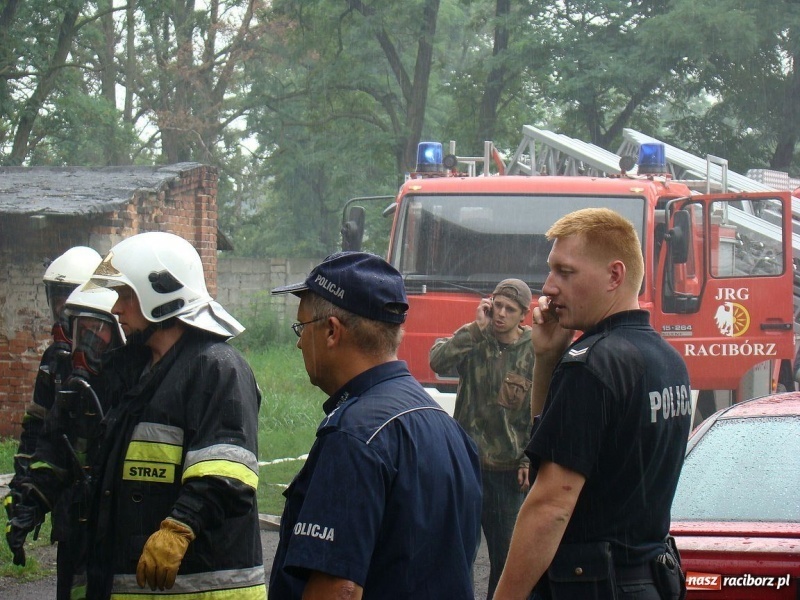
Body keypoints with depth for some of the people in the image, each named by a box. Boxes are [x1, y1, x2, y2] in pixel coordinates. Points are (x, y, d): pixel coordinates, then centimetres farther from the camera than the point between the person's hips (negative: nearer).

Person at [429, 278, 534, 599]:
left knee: (507, 554, 6)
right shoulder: (473, 340, 0)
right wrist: (477, 328, -19)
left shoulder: (535, 351, 0)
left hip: (509, 469, 0)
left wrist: (530, 460, -4)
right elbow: (439, 361, -19)